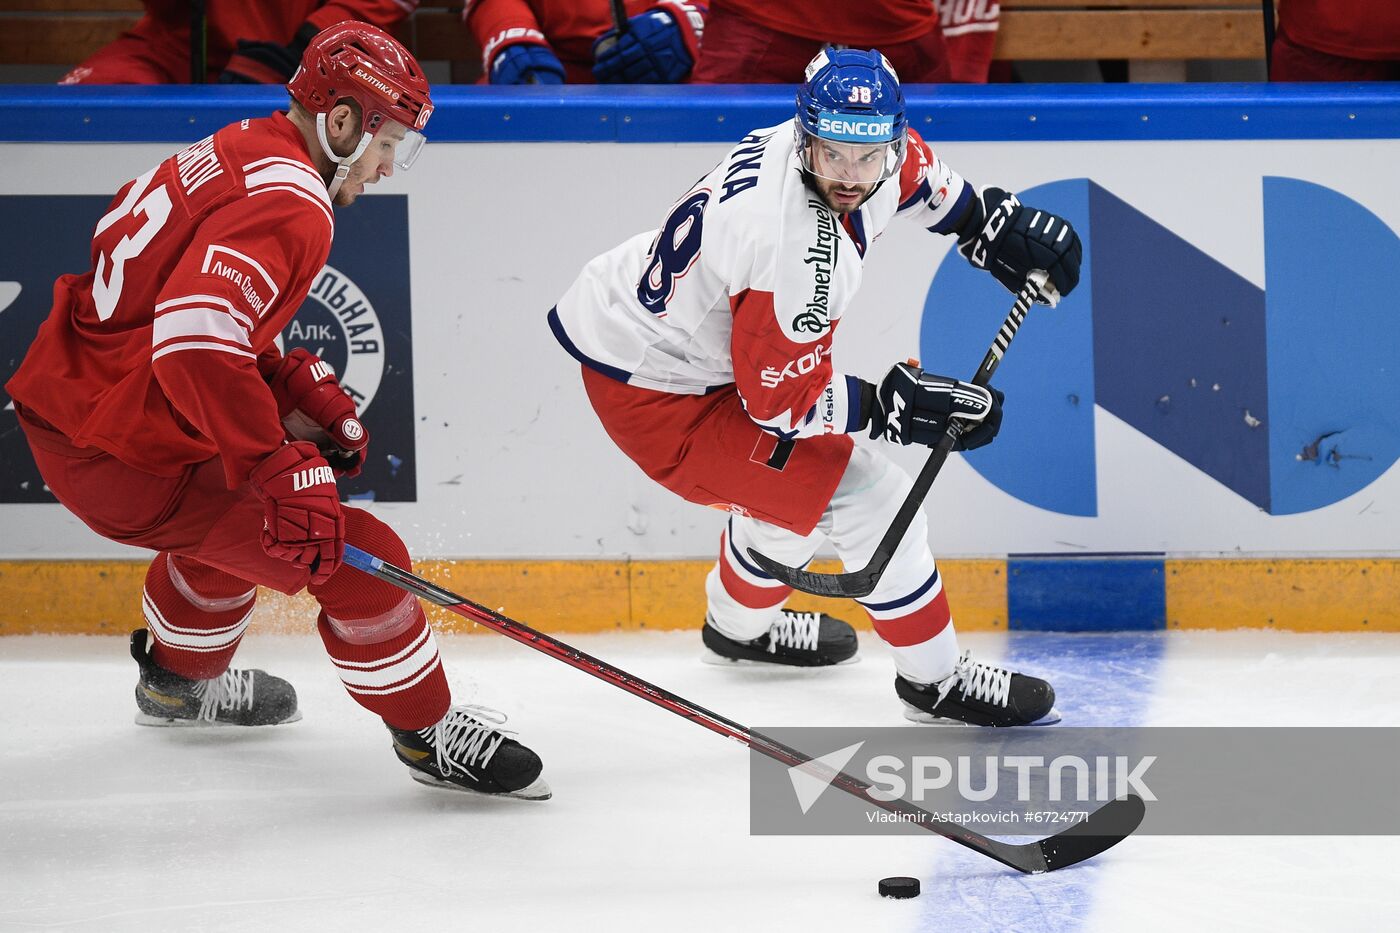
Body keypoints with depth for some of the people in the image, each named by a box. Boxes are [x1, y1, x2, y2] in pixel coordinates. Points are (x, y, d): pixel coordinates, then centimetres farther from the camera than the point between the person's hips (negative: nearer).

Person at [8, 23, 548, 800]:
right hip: (126, 457, -10)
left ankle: (177, 677, 55)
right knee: (354, 554, -6)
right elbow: (194, 340, -35)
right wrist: (283, 467, -33)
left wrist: (299, 386, 14)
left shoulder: (234, 154, 10)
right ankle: (427, 731, 10)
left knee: (240, 512, 37)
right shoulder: (289, 204, -20)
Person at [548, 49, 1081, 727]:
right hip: (657, 396, -10)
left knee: (790, 479, 31)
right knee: (868, 501, -6)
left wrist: (988, 220, 13)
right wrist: (898, 406, -18)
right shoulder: (804, 251, -36)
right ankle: (936, 682, 11)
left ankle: (740, 625, 56)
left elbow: (915, 176, 18)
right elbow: (781, 400, -24)